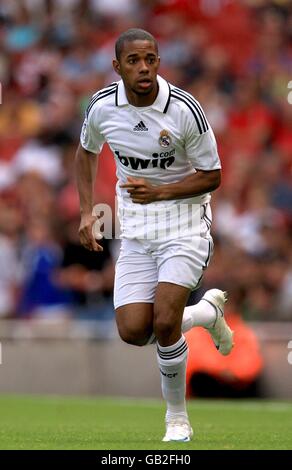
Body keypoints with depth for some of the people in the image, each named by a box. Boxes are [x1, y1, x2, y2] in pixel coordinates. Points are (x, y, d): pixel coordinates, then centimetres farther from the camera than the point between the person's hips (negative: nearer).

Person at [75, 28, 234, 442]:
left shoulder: (184, 110, -17)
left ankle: (177, 418, 2)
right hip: (136, 231, 4)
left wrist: (158, 191, -23)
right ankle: (208, 310, 22)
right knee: (133, 331, -8)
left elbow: (211, 176, -9)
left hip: (184, 224, -4)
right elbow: (87, 151, 16)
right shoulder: (102, 107, -6)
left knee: (164, 323, -20)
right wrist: (86, 213, 8)